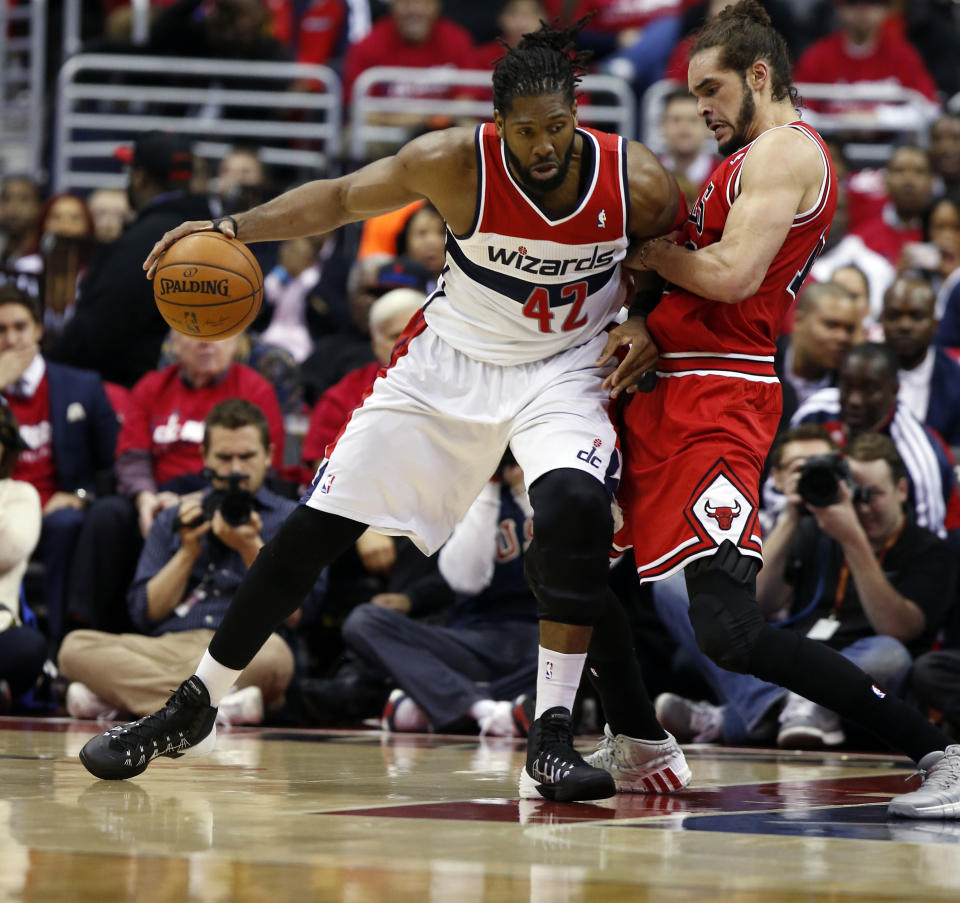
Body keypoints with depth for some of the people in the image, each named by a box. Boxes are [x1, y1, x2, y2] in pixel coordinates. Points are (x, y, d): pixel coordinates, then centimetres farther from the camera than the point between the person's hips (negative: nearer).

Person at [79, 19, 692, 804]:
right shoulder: (457, 163, -21)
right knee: (316, 526, 0)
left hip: (563, 370, -1)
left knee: (574, 506, -32)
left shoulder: (636, 180, -19)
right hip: (450, 360, 1)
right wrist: (232, 229, -20)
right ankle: (195, 709, 16)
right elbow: (342, 197, -8)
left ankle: (552, 738, -22)